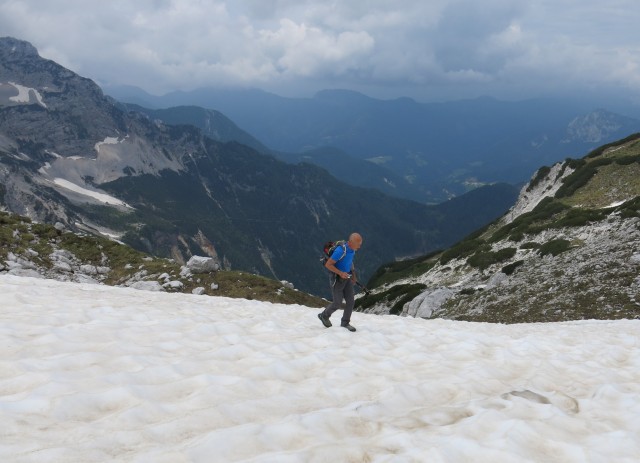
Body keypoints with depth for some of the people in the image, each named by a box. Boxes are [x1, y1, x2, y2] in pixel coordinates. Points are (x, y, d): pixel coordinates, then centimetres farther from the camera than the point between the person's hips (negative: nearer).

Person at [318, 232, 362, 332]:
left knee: (350, 301, 3)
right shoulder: (340, 251, -29)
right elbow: (328, 264, -24)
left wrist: (353, 275, 13)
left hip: (346, 278, 7)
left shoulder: (352, 249, -3)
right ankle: (324, 315, 28)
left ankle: (345, 322, 19)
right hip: (337, 279, -7)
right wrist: (340, 273, -30)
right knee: (337, 303, 0)